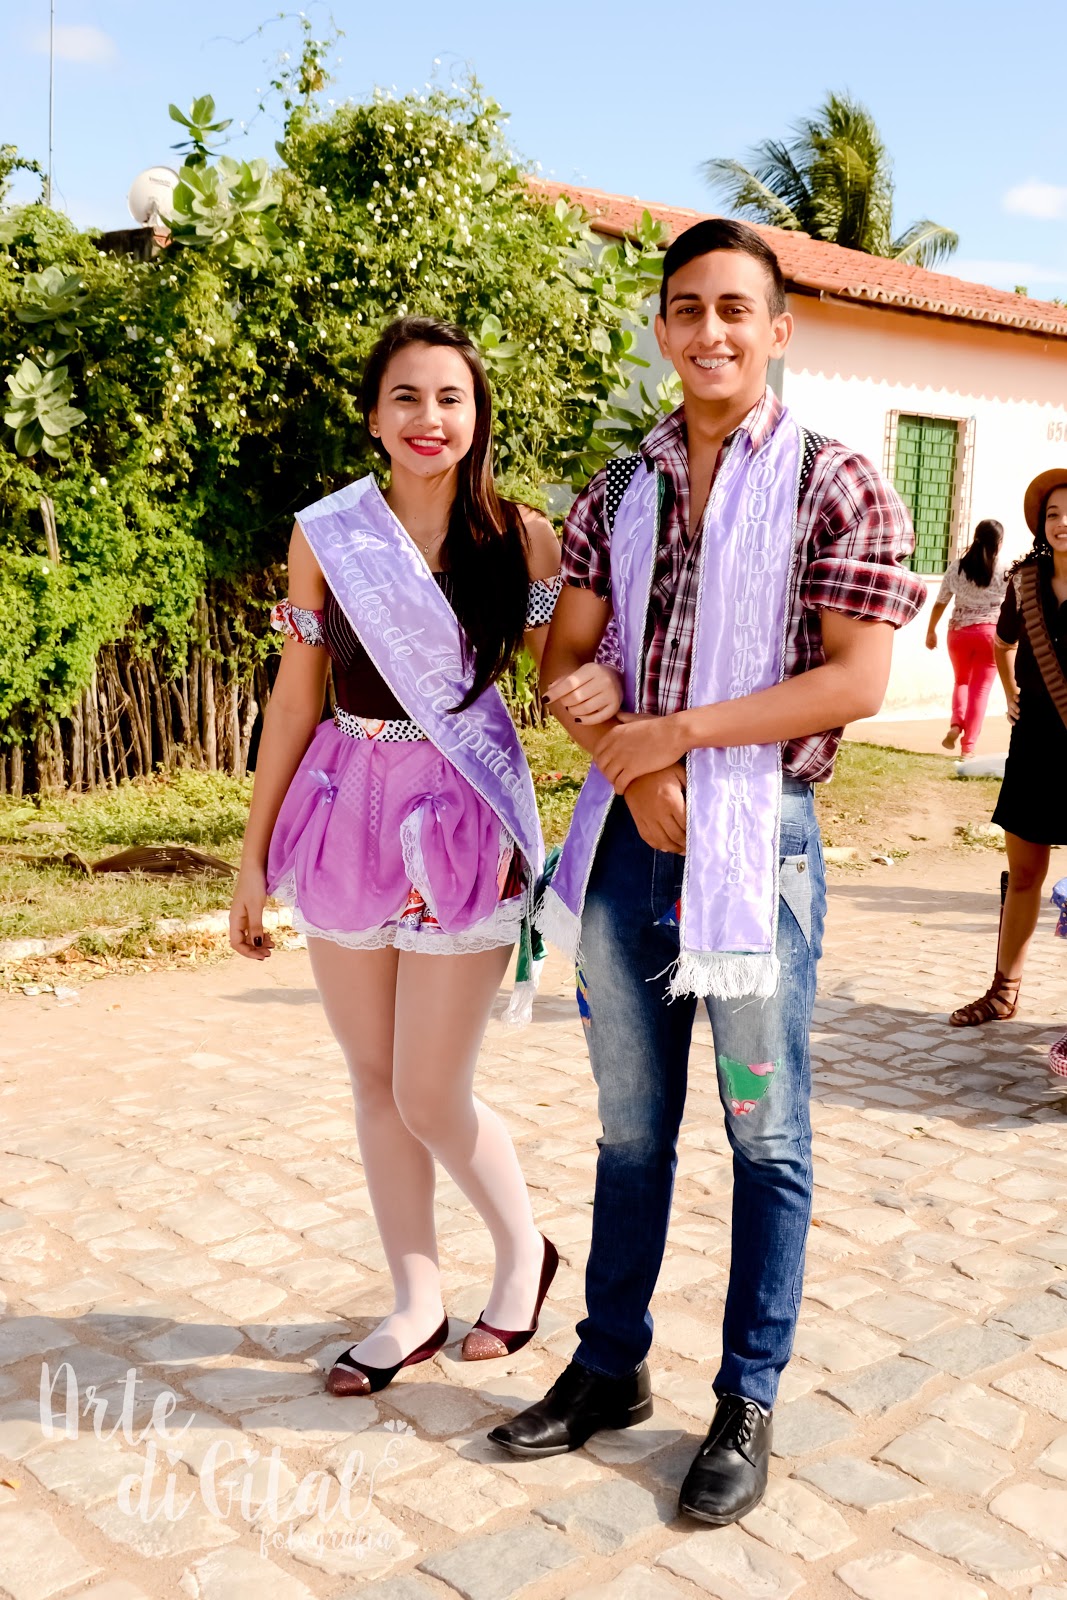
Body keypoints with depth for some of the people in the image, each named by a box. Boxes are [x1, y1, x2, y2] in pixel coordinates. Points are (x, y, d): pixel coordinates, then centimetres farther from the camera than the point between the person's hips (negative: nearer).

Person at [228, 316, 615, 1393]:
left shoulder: (520, 535, -2)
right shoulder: (325, 536, 2)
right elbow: (296, 697, 6)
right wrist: (255, 853, 7)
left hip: (463, 822, -3)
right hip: (345, 813, 3)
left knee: (431, 1099, 1)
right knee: (374, 1081, 11)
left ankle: (524, 1249, 31)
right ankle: (417, 1307, 30)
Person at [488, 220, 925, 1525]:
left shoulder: (835, 485, -3)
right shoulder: (618, 491, 10)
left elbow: (854, 681, -11)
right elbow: (565, 663, 6)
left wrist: (678, 733, -15)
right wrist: (636, 773, -11)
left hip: (757, 833, -4)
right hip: (625, 830, 4)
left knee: (765, 1134, 7)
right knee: (630, 1123, 15)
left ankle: (748, 1403, 22)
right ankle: (610, 1366, 30)